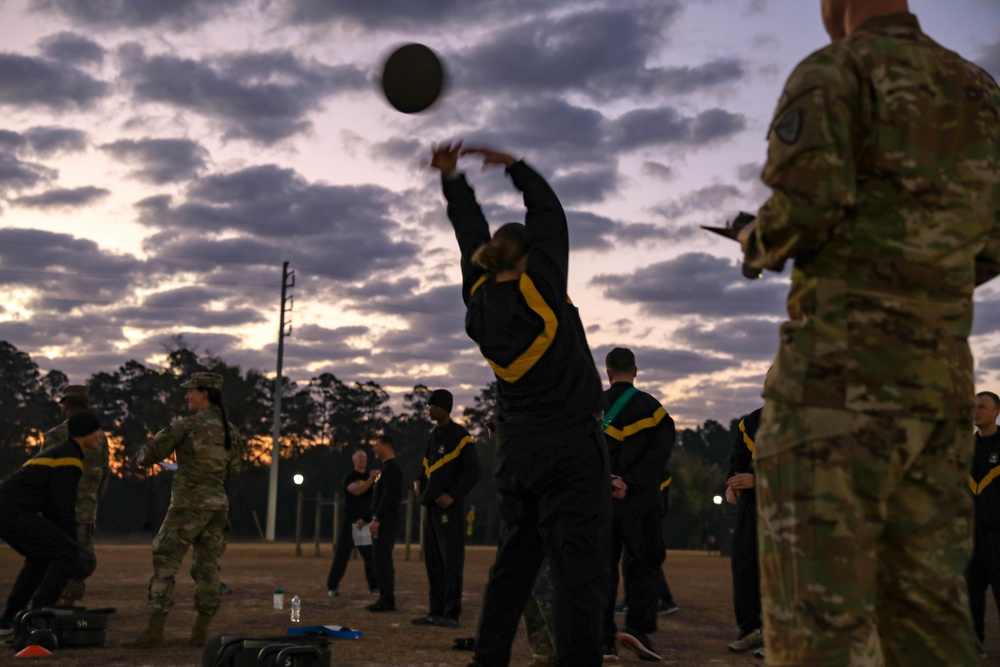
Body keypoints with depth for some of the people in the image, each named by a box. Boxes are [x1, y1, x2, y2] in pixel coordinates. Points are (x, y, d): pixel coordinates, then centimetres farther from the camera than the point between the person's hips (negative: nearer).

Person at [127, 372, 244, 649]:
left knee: (164, 564, -3)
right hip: (218, 503, 6)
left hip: (189, 503, -6)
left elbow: (151, 453, -4)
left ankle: (155, 631, -8)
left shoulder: (188, 424, -10)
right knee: (207, 567, 11)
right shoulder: (230, 429, 9)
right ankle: (200, 632, 9)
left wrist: (140, 457, 19)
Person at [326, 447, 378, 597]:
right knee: (342, 553, -4)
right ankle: (332, 586, 2)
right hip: (350, 520, -4)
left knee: (371, 554, -1)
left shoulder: (370, 476, 11)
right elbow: (356, 490, -23)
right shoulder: (349, 477, -2)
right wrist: (371, 480, -37)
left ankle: (374, 586, 4)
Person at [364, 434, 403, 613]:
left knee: (382, 559, -12)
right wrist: (365, 518, 24)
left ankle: (387, 600, -12)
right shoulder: (386, 469, 21)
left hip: (386, 522, -10)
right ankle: (385, 599, 12)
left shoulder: (392, 468, -10)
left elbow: (389, 496, -21)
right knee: (381, 559, 10)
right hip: (382, 522, 10)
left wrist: (377, 519, -26)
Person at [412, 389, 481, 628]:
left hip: (448, 507, -9)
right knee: (433, 561, 10)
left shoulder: (460, 436, -7)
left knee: (450, 560, -7)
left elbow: (473, 471, -11)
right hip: (431, 505, 9)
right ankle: (436, 612, 16)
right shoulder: (434, 436, 17)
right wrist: (418, 481, 8)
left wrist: (453, 496, -17)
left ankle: (451, 614, -6)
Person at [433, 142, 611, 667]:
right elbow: (548, 210, 5)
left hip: (515, 450, 7)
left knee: (512, 563, 13)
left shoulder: (480, 298, 5)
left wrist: (451, 179, 25)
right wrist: (513, 165, 17)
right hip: (571, 446, -7)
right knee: (578, 566, -10)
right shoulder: (540, 285, -7)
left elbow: (472, 237, 19)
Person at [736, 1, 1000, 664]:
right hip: (939, 379, 7)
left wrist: (760, 247, 4)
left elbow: (807, 198, -18)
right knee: (925, 614, 10)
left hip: (841, 371, -7)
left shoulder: (830, 72, -2)